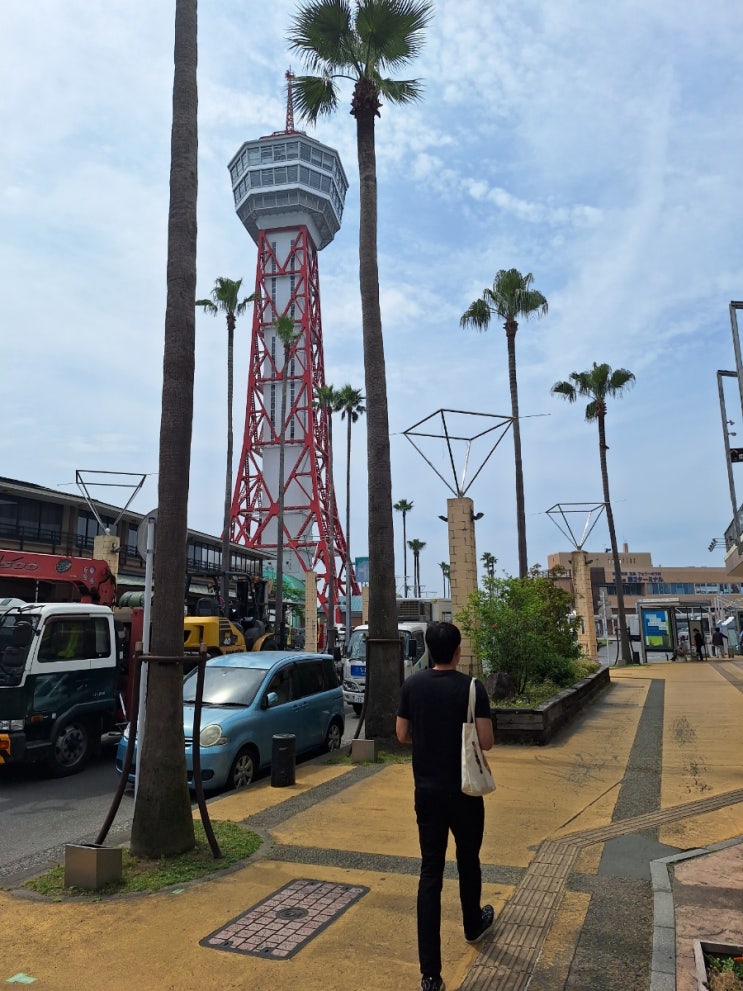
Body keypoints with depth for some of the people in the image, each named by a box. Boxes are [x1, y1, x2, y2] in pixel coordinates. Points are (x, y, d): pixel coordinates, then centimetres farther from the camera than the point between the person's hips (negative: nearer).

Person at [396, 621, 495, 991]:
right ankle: (473, 925, 47)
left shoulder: (412, 685, -5)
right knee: (468, 862, 22)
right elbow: (486, 742, -15)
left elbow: (402, 735, 3)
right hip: (463, 791, -2)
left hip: (426, 791, 2)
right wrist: (465, 737, 6)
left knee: (430, 872, 5)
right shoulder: (472, 688, -15)